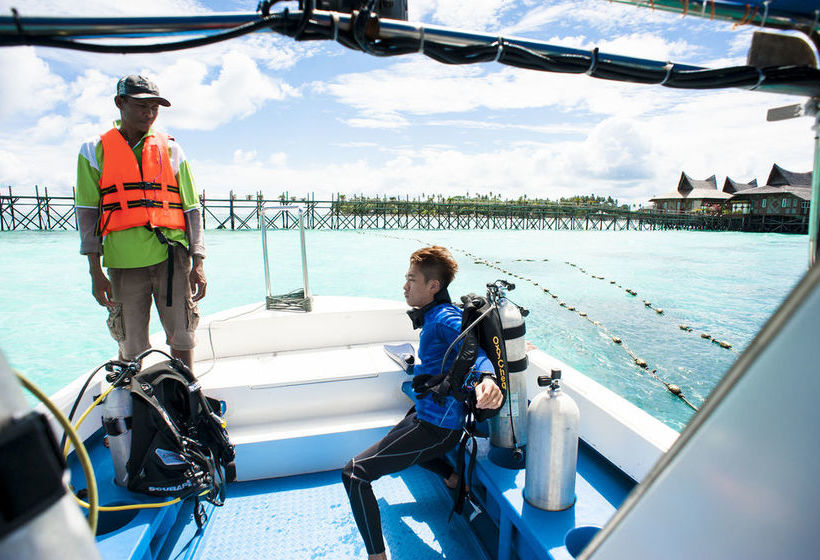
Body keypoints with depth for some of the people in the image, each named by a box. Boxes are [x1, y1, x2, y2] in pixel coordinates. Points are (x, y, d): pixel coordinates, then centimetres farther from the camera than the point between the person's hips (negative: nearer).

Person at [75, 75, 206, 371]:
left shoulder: (171, 149, 14)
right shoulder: (95, 151, 12)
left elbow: (191, 208, 11)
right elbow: (87, 211, 8)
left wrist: (197, 263, 3)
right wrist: (95, 271, 0)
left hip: (172, 256, 0)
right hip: (123, 262, 0)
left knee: (182, 337, -1)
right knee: (131, 348, 5)